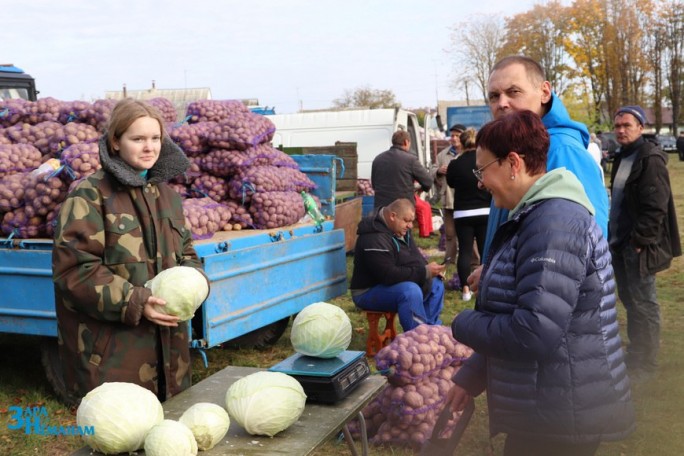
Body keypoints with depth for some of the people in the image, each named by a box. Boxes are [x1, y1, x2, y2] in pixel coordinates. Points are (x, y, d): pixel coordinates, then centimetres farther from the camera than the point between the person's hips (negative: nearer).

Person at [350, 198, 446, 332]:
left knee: (436, 283, 8)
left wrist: (429, 270, -4)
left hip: (388, 283, 11)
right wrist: (424, 272, -28)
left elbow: (414, 257, 15)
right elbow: (389, 275, -32)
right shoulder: (374, 239, -28)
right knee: (411, 291, -34)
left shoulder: (399, 230, 4)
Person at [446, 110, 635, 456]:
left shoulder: (553, 221, -23)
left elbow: (534, 332, -31)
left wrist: (463, 324, -14)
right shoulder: (532, 217, 11)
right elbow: (511, 313, 17)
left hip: (564, 419, -9)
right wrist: (471, 377, 13)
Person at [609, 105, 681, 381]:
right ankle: (635, 355, 30)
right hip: (620, 243, 9)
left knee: (643, 305, 0)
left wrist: (639, 240, -21)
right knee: (629, 301, 17)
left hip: (638, 245, -9)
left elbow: (655, 207, -20)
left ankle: (644, 364, 9)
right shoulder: (622, 157, 14)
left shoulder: (650, 159, -14)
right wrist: (614, 236, 14)